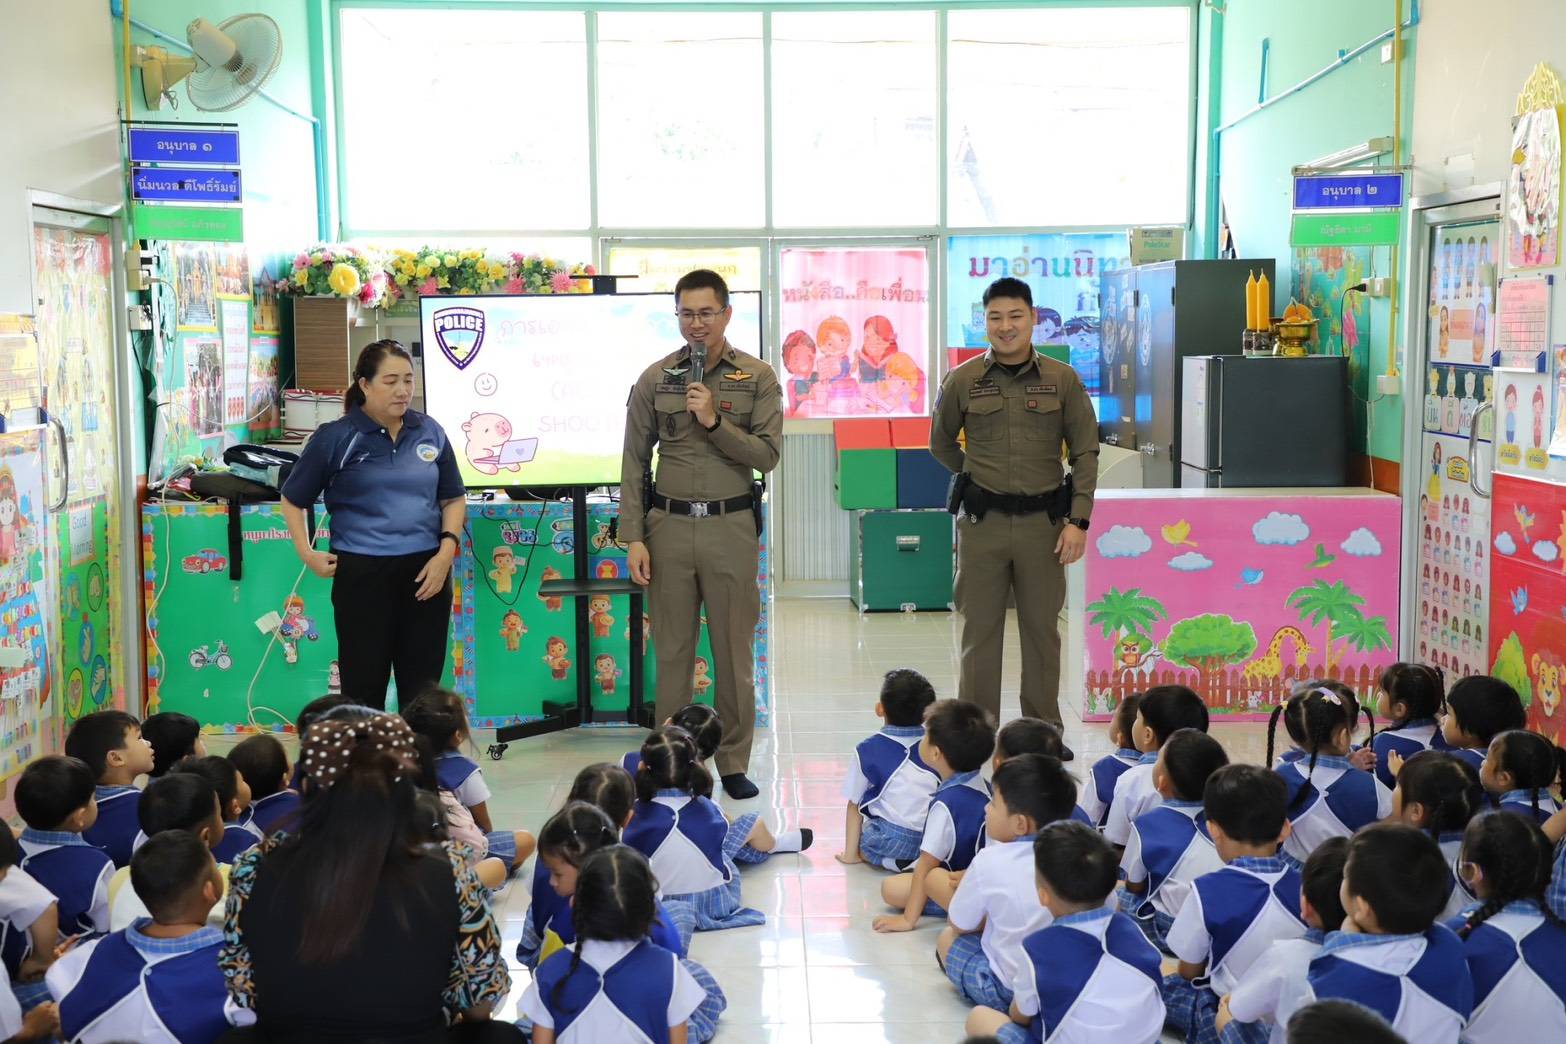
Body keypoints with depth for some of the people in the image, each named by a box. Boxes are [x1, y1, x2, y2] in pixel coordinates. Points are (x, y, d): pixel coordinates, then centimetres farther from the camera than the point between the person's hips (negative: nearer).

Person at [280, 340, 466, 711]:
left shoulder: (430, 433, 5)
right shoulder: (336, 437, -3)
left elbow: (453, 499, 13)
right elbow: (293, 500, 7)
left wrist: (446, 553, -1)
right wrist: (307, 553, -4)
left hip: (426, 572, 3)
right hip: (362, 573, -3)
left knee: (423, 687, 9)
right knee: (364, 687, 3)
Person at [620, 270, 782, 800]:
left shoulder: (758, 378, 2)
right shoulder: (655, 379, 4)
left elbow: (767, 455, -5)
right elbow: (634, 463, 4)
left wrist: (714, 420, -16)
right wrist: (633, 538, -2)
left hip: (731, 526, 0)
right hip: (669, 524, 1)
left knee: (735, 652, 6)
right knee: (672, 652, 6)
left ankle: (734, 764, 17)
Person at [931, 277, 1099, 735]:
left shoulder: (1063, 380, 2)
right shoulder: (962, 380, 2)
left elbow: (1085, 452, 2)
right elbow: (941, 443, 17)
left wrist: (1078, 520, -5)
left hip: (1043, 521, 0)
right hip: (982, 523, 0)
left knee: (1043, 630, 7)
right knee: (980, 631, 4)